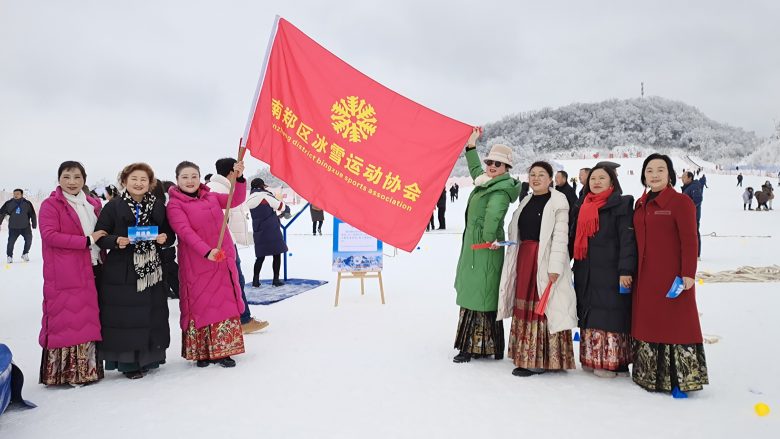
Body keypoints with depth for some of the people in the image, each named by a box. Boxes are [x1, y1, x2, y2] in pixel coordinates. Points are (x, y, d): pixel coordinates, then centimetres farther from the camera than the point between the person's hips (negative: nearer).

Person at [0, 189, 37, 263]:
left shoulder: (27, 203, -4)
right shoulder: (9, 204, -4)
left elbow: (33, 215, 4)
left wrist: (34, 225, 6)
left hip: (25, 227, 0)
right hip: (13, 228, 0)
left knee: (29, 240, -1)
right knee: (11, 242, -5)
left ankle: (25, 254, 22)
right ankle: (9, 256, 16)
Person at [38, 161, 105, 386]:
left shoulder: (93, 204, 14)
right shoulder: (50, 205, -3)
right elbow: (49, 235, -14)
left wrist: (102, 259, 11)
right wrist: (86, 240, -18)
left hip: (91, 270, 6)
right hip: (63, 275, -6)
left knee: (87, 319, 11)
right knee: (64, 319, -3)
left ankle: (85, 369, 21)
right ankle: (61, 372, 6)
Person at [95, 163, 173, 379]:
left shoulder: (158, 205, 8)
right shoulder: (113, 206, -1)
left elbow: (170, 235, 14)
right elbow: (100, 236, -1)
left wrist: (165, 238, -8)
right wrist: (116, 241, -19)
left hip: (152, 269, 3)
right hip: (121, 272, -3)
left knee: (152, 315, 6)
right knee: (125, 317, -2)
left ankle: (148, 357, 21)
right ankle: (127, 361, 11)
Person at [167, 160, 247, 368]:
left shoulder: (211, 197, 12)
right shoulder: (175, 205, -5)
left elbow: (236, 200, 5)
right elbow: (185, 231, -18)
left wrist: (239, 178, -13)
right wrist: (207, 252, -32)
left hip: (224, 261, 5)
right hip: (196, 265, -5)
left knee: (225, 303, 7)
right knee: (200, 306, 4)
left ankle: (222, 351, 17)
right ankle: (201, 353, 17)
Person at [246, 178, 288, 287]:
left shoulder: (250, 199, 11)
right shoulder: (265, 195, -8)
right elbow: (281, 207, -4)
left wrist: (278, 213, 30)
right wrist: (280, 199, 18)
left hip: (258, 231, 6)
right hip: (272, 230, -6)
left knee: (260, 256, 12)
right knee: (277, 254, 3)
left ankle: (255, 280, 7)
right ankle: (276, 279, 3)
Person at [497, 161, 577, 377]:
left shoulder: (558, 200, -4)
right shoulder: (526, 202, 17)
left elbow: (560, 235, -12)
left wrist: (555, 266, -19)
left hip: (545, 261, -7)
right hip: (524, 258, 7)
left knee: (544, 308, -6)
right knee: (524, 308, 9)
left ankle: (542, 359, 2)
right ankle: (525, 357, 19)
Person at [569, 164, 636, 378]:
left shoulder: (621, 205, -4)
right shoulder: (583, 208, 16)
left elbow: (628, 239, -12)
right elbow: (573, 238, 20)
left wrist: (625, 270, -19)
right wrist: (575, 267, 16)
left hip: (610, 273, -6)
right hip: (586, 274, 7)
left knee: (610, 318, -5)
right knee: (589, 316, 11)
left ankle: (610, 361, 3)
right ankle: (591, 358, 21)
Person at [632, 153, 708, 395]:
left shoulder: (681, 202, -6)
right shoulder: (641, 204, 13)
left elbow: (689, 241, -11)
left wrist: (688, 274, -17)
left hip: (673, 277, -6)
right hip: (646, 278, 7)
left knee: (676, 324, -2)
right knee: (648, 324, 11)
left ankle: (681, 379, 9)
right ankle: (649, 376, 23)